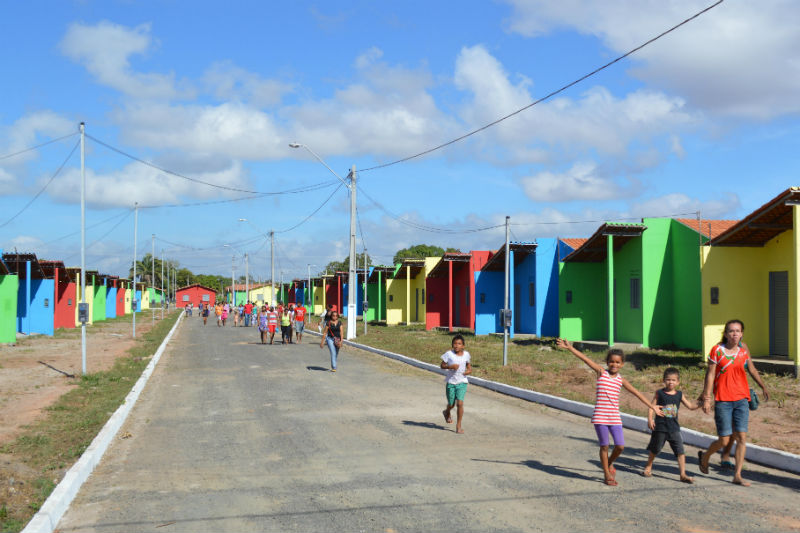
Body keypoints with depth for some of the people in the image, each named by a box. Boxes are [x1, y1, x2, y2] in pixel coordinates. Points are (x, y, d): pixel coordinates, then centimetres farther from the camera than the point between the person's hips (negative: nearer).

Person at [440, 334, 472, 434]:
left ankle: (458, 426, 0)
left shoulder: (466, 354, 2)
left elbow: (468, 364, 19)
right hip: (450, 382, -1)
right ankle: (447, 412, 47)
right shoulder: (449, 354, -7)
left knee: (460, 403, -11)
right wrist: (450, 366, -20)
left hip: (462, 382, 1)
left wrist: (469, 370, -2)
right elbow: (441, 365, -2)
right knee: (451, 404, 9)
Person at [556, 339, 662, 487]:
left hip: (615, 417, 3)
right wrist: (570, 347, -11)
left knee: (620, 446, -2)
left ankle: (609, 464, 28)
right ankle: (607, 475, 19)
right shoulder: (601, 372, 0)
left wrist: (652, 406, 13)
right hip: (600, 417, -3)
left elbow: (637, 393, 13)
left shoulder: (621, 380, 9)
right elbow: (585, 359, -6)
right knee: (604, 446, 3)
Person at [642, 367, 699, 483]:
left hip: (674, 428, 2)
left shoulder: (679, 395, 5)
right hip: (660, 427, -2)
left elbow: (690, 406, 11)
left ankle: (683, 474, -4)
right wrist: (650, 419, -17)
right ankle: (648, 467, 35)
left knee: (680, 451, -8)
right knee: (655, 449, 13)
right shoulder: (659, 393, -3)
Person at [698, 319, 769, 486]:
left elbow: (752, 369, 21)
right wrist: (706, 399, -8)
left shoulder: (743, 348, 6)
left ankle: (737, 476, 6)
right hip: (723, 400, -3)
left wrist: (763, 387, 22)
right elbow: (710, 375, -5)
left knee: (742, 437, -3)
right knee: (724, 440, -2)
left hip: (741, 399, 4)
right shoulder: (717, 350, -5)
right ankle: (705, 456, 28)